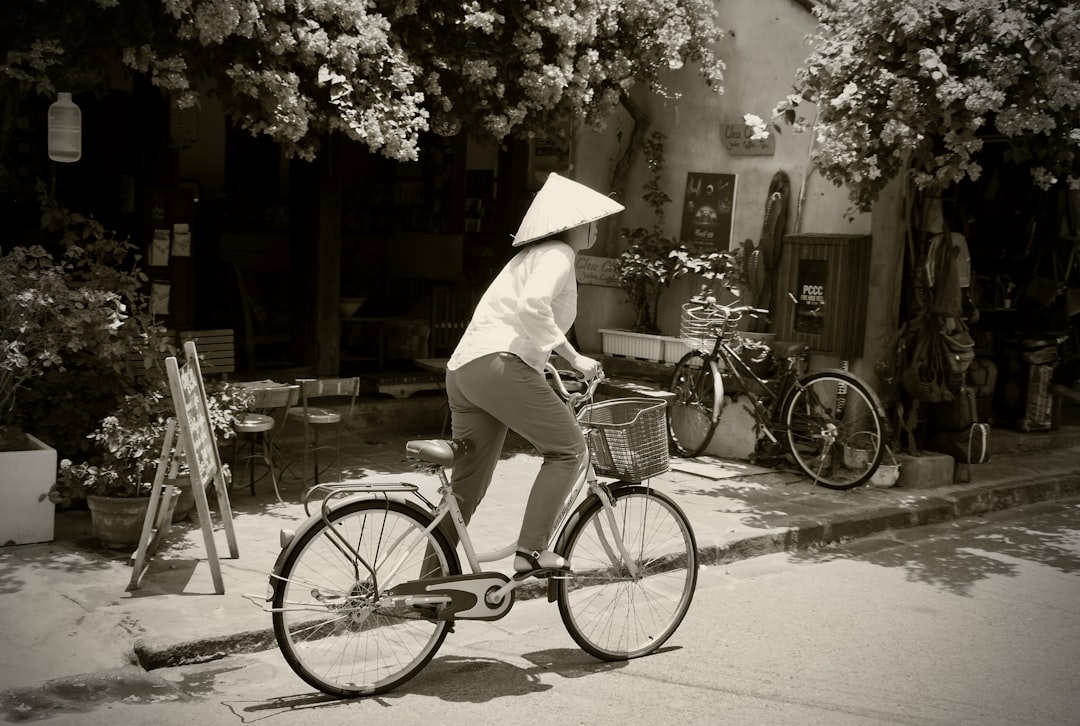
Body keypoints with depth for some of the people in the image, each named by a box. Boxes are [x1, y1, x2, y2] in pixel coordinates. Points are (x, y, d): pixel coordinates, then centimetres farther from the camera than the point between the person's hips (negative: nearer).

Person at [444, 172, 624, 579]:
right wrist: (574, 358, -17)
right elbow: (532, 306, -22)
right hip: (498, 365, -10)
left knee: (466, 489, 12)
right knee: (568, 451, -3)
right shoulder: (557, 254, -2)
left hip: (463, 369, 10)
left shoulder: (532, 255, 29)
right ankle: (531, 552, -9)